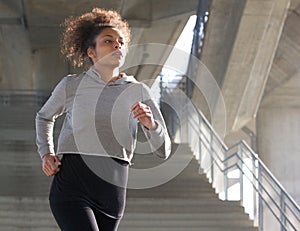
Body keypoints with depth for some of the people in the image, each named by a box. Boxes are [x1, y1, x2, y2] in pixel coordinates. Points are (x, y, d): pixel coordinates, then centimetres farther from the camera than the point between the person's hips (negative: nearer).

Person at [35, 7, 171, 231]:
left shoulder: (138, 91, 5)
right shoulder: (71, 85, 3)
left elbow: (163, 150, 3)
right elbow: (44, 117, 25)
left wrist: (151, 124, -17)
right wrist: (46, 154, 9)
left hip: (112, 193, 3)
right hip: (71, 188, -3)